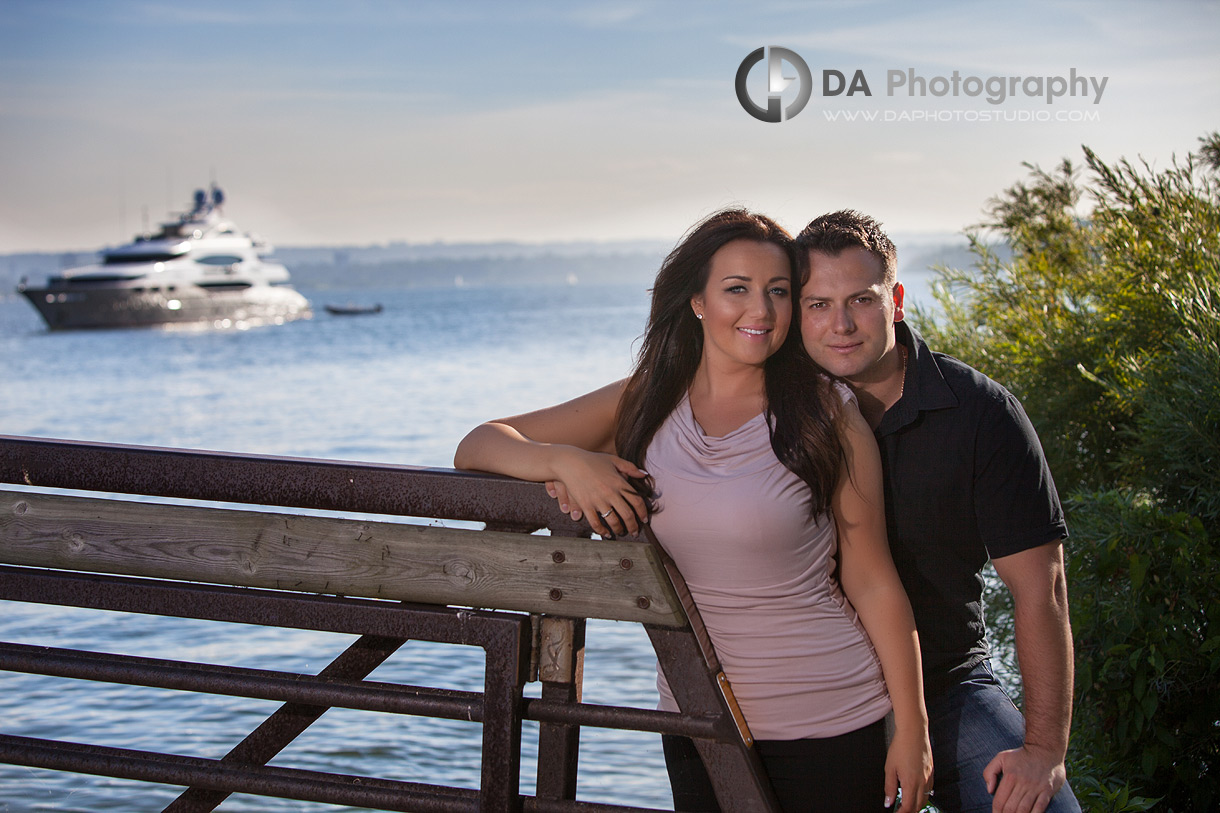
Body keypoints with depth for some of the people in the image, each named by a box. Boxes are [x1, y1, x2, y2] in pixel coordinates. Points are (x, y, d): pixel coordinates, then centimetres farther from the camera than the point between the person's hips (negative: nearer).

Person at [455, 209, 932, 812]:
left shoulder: (828, 417, -7)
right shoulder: (642, 406, 1)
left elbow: (873, 584, -5)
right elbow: (477, 447, 0)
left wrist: (912, 732, -6)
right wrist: (566, 460, -20)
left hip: (830, 727, -2)